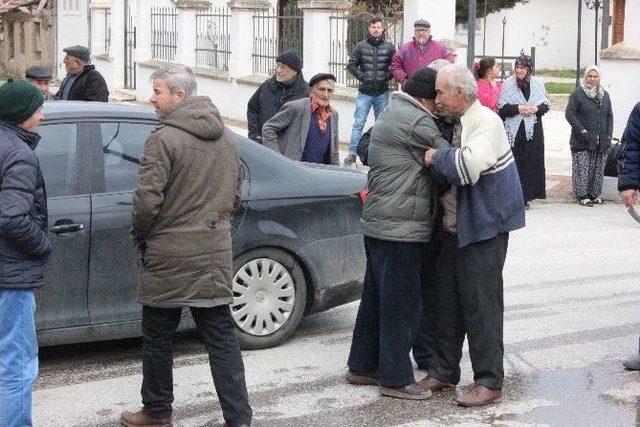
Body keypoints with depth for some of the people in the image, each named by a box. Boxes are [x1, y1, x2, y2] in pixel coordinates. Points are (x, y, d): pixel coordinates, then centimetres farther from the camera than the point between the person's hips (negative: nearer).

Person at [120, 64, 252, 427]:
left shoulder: (164, 139, -14)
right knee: (221, 337, 8)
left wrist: (140, 235, 0)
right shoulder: (227, 138, 10)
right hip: (216, 253, 6)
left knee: (158, 336, 11)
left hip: (168, 255, -6)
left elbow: (147, 199, -17)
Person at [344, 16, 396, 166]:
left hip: (382, 93, 1)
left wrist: (387, 77, -5)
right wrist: (361, 76, -4)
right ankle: (352, 153, 0)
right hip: (365, 93, -1)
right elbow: (351, 65, 7)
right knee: (358, 124, -2)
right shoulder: (361, 46, 2)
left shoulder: (389, 47, 3)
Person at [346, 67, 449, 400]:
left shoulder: (392, 111, 16)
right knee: (402, 303, -3)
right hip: (401, 228, -10)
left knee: (377, 298, 17)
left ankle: (362, 366, 26)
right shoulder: (415, 122, -17)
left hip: (379, 223, 10)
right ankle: (395, 378, 4)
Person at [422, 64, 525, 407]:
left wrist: (437, 157, -17)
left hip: (483, 228, -9)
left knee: (481, 304, -5)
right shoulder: (452, 123, 12)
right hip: (453, 227, 9)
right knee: (447, 300, 12)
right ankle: (444, 372, 23)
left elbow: (470, 165, -31)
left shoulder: (485, 121, -15)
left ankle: (489, 381, 3)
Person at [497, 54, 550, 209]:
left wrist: (536, 109, -9)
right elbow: (501, 107, -2)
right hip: (514, 130, -2)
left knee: (531, 163, -1)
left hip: (533, 130, 2)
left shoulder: (538, 83, 8)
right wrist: (518, 108, -16)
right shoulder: (508, 84, 1)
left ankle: (526, 197, 5)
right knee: (515, 162, -6)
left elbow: (546, 104, 11)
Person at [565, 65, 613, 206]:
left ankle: (594, 194, 16)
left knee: (598, 169, 7)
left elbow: (609, 116, 16)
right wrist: (582, 131, -16)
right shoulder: (578, 94, -4)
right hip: (582, 141, -5)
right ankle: (582, 195, 2)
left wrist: (608, 135, 5)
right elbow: (569, 113, -9)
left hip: (601, 141, 5)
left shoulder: (605, 95, 13)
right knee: (582, 168, -5)